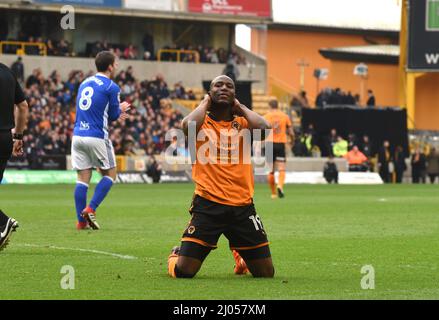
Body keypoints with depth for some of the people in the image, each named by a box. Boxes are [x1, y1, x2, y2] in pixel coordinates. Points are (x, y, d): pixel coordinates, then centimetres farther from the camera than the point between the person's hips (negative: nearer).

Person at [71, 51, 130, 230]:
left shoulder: (85, 83, 16)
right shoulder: (111, 87, -5)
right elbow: (114, 115, 1)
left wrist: (117, 112, 31)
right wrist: (120, 109, 24)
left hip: (78, 135, 6)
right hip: (97, 137, -6)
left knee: (83, 178, 6)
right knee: (109, 174, 10)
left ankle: (81, 221, 2)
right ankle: (90, 209, -5)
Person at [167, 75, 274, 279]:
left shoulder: (243, 122, 11)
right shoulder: (202, 121, 4)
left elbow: (264, 128, -12)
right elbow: (187, 126, -21)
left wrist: (240, 107, 4)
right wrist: (205, 103, -2)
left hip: (242, 206, 3)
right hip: (207, 205, -3)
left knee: (266, 273, 6)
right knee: (183, 271, -9)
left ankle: (240, 255, 40)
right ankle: (176, 255, 29)